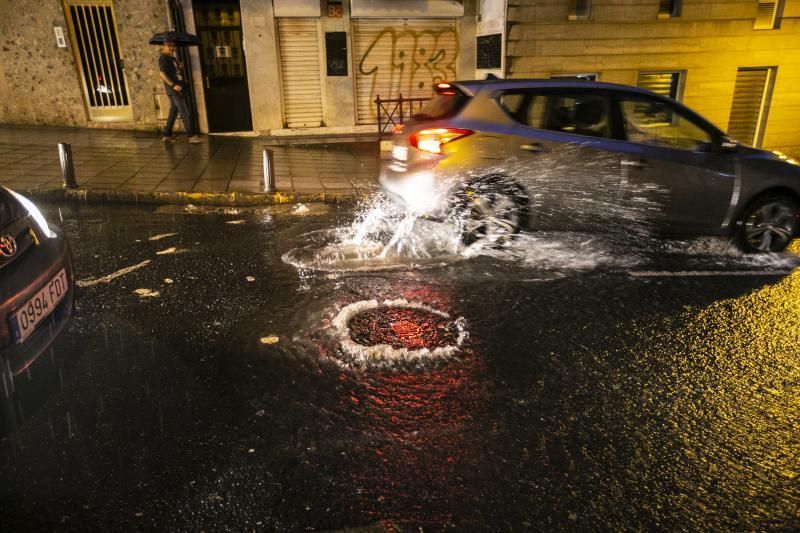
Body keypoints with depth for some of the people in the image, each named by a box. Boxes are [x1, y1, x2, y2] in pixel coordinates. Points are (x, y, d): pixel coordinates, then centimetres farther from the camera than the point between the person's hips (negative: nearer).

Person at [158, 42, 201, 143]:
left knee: (173, 112, 13)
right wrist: (173, 85, -24)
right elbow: (162, 73, -18)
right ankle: (192, 136, -12)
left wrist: (180, 68, 3)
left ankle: (167, 135, 19)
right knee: (185, 112, -11)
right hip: (173, 89, -9)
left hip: (177, 89, 9)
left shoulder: (172, 58, 18)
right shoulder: (163, 58, -9)